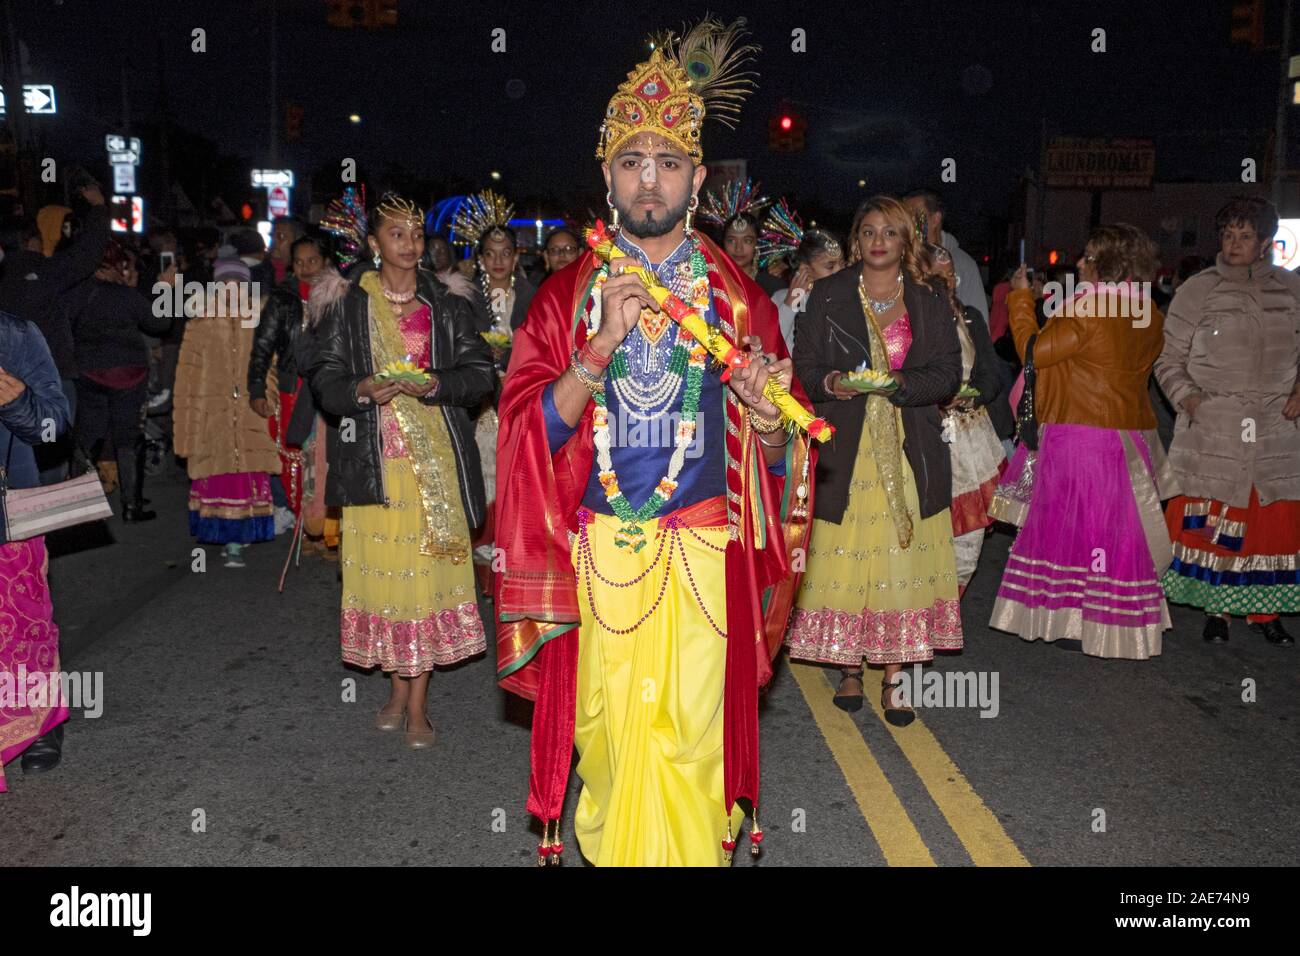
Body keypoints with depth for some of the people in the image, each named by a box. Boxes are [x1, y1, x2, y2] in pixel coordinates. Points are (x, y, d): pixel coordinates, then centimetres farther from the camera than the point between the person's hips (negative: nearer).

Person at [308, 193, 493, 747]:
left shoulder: (447, 307, 8)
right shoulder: (347, 308, 8)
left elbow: (480, 374, 3)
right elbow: (324, 378, 6)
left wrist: (434, 384, -14)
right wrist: (363, 389, -14)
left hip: (436, 457, 0)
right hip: (373, 458, 1)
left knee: (428, 571, -2)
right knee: (382, 571, 3)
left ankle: (418, 704, 7)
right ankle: (398, 691, 20)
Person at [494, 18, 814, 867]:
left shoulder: (740, 298, 5)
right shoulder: (567, 295, 5)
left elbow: (778, 454, 5)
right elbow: (532, 430, -4)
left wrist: (766, 420, -18)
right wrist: (601, 346, -17)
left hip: (704, 556, 0)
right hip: (599, 553, 1)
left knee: (688, 733, 3)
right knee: (608, 725, 8)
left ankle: (693, 851, 26)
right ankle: (607, 845, 32)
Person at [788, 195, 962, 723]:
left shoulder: (930, 298, 10)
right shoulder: (829, 294, 8)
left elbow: (948, 374, 5)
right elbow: (804, 365, 6)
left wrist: (900, 383, -13)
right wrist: (832, 382, -15)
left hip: (909, 449, 1)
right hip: (845, 447, 0)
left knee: (901, 558, -1)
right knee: (845, 557, 0)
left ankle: (893, 675, 9)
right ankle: (850, 667, 15)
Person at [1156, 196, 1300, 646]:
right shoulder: (1196, 290, 1)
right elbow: (1169, 360, 4)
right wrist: (1187, 396, -12)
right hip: (1211, 431, -3)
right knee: (1211, 521, -2)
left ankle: (1262, 609, 19)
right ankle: (1216, 608, 13)